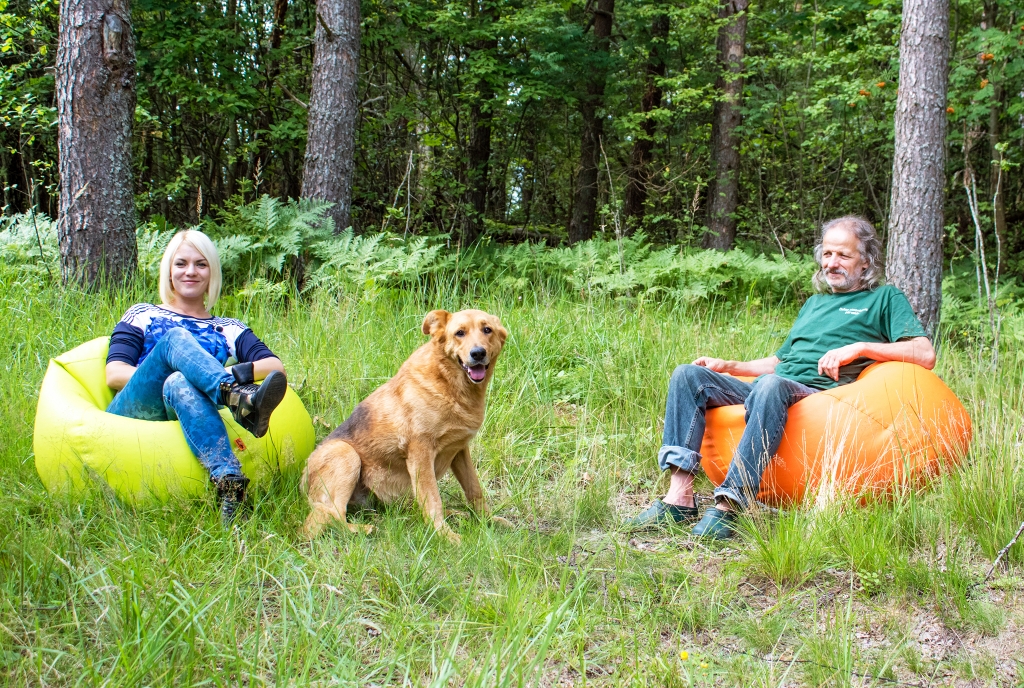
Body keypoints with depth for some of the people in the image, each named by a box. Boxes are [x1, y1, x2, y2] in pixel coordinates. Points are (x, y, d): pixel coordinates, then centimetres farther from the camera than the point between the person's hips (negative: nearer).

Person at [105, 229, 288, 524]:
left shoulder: (229, 330, 28)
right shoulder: (142, 316, 26)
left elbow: (276, 367, 10)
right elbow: (114, 374, 9)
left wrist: (236, 372, -9)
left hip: (186, 418, 0)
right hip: (133, 416, 0)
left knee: (180, 385, -37)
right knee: (176, 338, -26)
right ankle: (240, 399, -57)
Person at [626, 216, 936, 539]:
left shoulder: (885, 298, 14)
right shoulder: (814, 303, 33)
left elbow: (925, 355, -2)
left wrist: (860, 347, -12)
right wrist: (728, 366, 21)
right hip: (768, 388, 7)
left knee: (771, 384, -40)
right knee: (689, 375, -13)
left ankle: (729, 506, -46)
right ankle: (680, 498, -27)